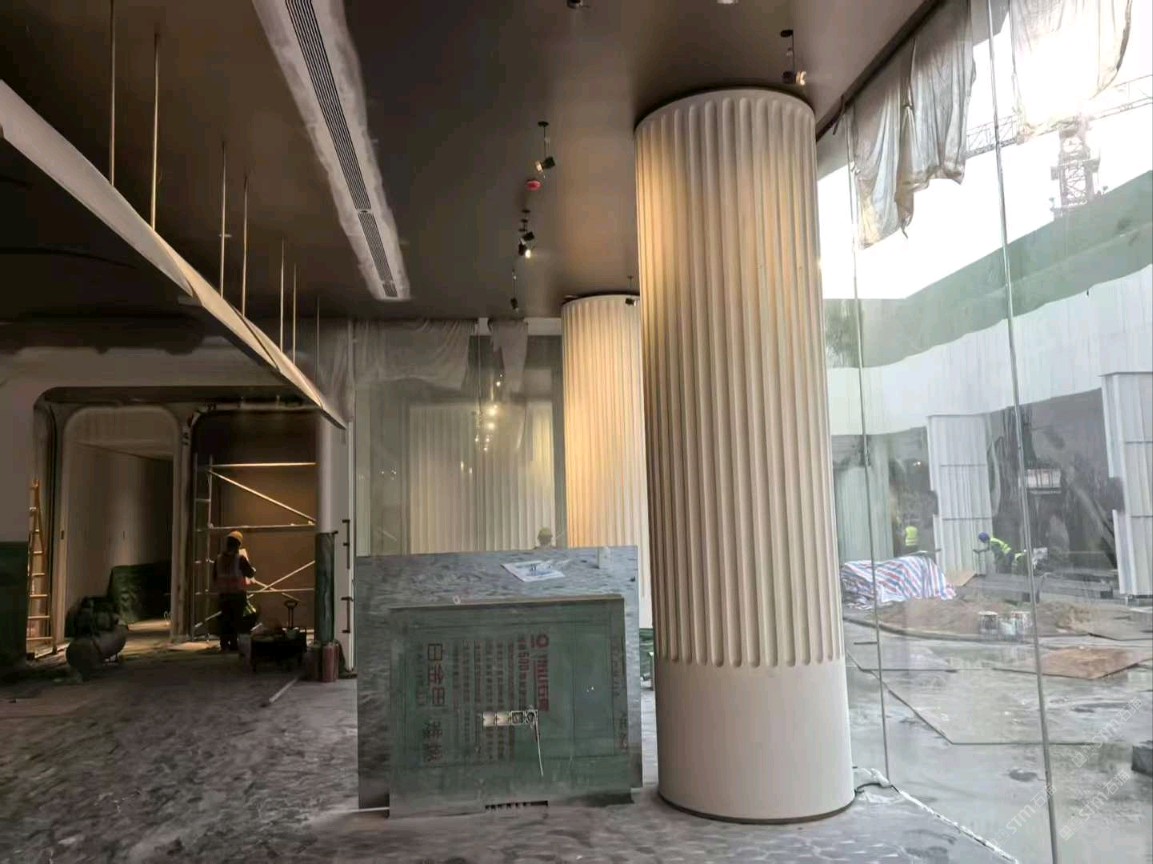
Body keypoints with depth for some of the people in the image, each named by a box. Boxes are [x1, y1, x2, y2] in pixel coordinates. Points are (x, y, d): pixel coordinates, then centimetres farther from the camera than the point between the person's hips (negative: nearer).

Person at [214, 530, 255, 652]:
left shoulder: (219, 558, 3)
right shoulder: (240, 558, -12)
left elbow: (214, 577, 10)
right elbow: (250, 573, -7)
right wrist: (248, 561, 8)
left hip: (223, 593, 5)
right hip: (238, 593, -5)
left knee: (225, 619, 11)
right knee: (236, 619, 0)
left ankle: (224, 644, 11)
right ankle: (233, 644, -2)